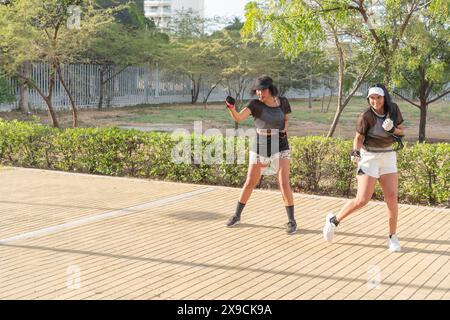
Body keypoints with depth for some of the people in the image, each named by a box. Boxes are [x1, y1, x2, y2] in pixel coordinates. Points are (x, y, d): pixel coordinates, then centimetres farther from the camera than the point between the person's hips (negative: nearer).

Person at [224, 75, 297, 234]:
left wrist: (284, 130, -8)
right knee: (250, 183, 6)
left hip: (280, 147, 0)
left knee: (284, 183, -12)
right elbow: (238, 118, -26)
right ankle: (237, 215, 24)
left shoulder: (282, 101, -4)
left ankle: (291, 221, 0)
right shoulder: (255, 104, -11)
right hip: (260, 148, 0)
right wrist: (231, 107, -46)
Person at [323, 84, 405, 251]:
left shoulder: (393, 110, -1)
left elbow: (402, 131, 8)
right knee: (362, 200, -11)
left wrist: (393, 129, -14)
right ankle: (333, 220, 11)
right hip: (369, 157, -4)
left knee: (392, 198, -5)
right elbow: (359, 137, -10)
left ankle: (392, 237, 9)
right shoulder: (366, 116, -14)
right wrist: (355, 152, -30)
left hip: (388, 157, 4)